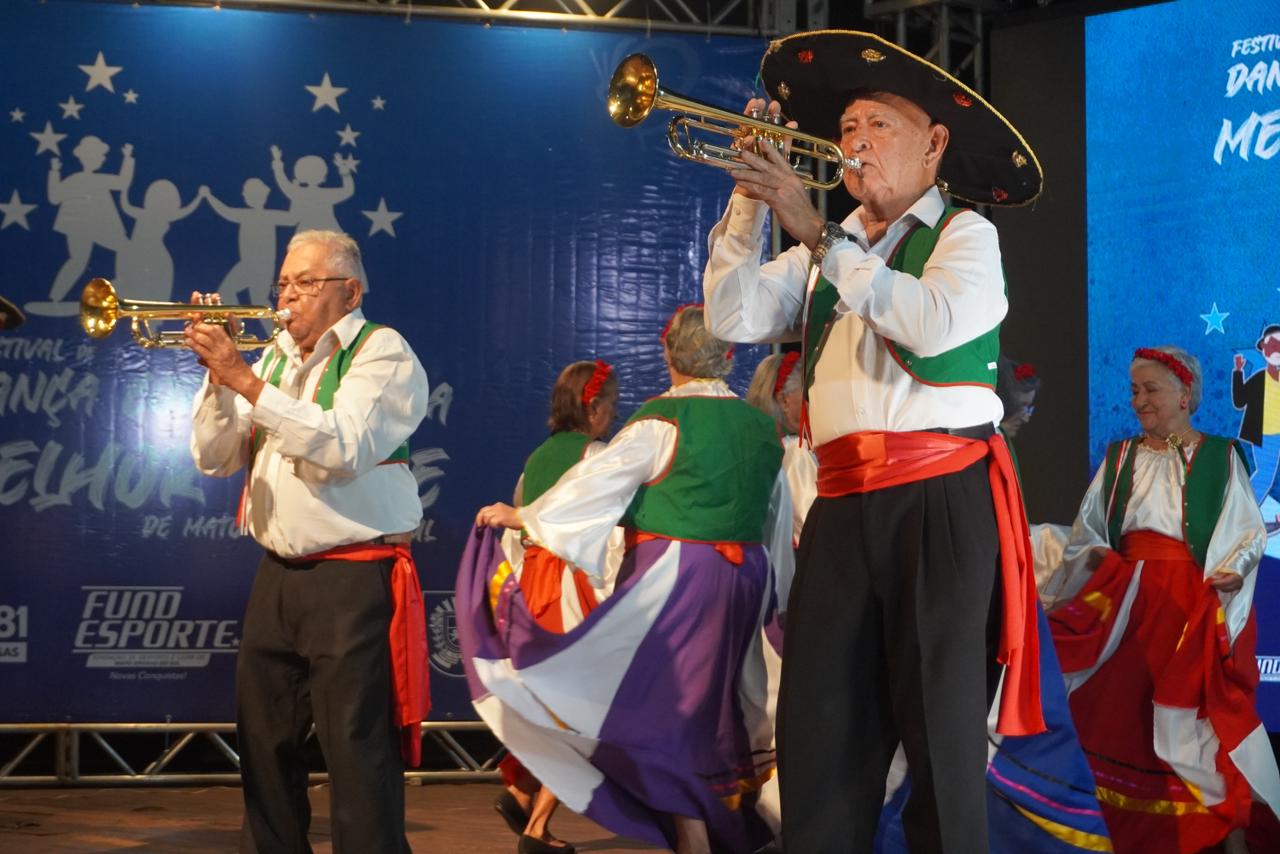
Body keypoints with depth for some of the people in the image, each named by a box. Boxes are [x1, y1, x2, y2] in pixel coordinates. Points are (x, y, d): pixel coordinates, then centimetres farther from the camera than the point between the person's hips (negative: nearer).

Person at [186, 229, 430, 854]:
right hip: (277, 576, 7)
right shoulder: (275, 358, 16)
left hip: (355, 583, -7)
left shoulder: (382, 352, -5)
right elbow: (215, 458, 12)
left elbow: (346, 447, -22)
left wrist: (246, 381, -20)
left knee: (357, 750, -8)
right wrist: (217, 375, -3)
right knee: (264, 741, 12)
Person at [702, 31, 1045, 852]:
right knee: (818, 725, 5)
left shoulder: (965, 234, 3)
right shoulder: (826, 252, 19)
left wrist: (819, 236, -13)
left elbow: (935, 323, -17)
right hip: (842, 505, 5)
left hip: (942, 502, -5)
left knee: (941, 725, -2)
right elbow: (734, 318, 7)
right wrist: (749, 200, 0)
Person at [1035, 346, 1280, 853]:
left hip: (1196, 605, -4)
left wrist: (1235, 568, -20)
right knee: (1127, 715, 4)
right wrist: (1094, 554, -8)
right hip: (1128, 604, 4)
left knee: (1208, 715, -9)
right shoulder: (1119, 458, 15)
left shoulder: (1221, 457, 3)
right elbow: (1086, 531, 13)